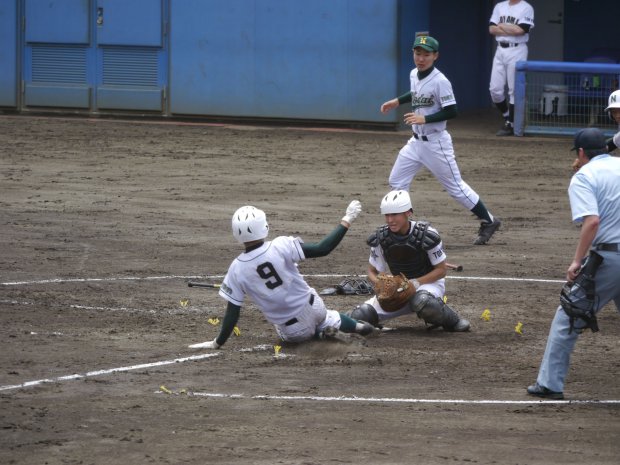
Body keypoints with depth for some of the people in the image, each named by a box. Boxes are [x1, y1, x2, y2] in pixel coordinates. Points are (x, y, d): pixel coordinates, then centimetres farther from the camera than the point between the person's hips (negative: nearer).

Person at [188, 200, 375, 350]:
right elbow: (323, 249, -21)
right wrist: (346, 221, -12)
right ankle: (356, 326, 13)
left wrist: (217, 343, -1)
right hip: (312, 309, 0)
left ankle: (320, 332, 4)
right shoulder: (281, 246, -22)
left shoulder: (237, 269, -17)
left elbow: (232, 312, -12)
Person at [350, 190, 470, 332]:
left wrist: (416, 283, -25)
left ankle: (451, 320, -10)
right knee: (359, 316, -14)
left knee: (421, 302, -43)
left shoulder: (426, 234, -20)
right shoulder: (380, 238, -10)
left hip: (428, 282, -4)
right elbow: (372, 272, 1)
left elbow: (441, 270, -12)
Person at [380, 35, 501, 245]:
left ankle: (488, 222, 11)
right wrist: (397, 101, 19)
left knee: (455, 186, -1)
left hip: (436, 143, -8)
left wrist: (424, 119, -28)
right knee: (396, 181, 6)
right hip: (416, 141, 8)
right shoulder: (414, 74, 4)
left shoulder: (440, 81, -20)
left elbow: (451, 111, -21)